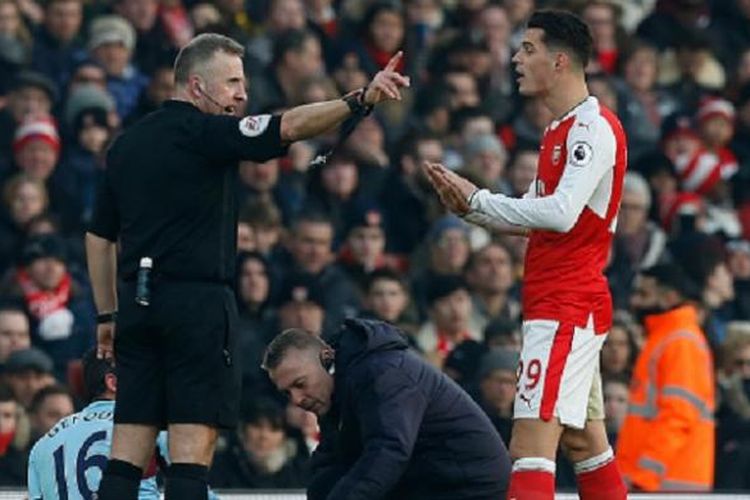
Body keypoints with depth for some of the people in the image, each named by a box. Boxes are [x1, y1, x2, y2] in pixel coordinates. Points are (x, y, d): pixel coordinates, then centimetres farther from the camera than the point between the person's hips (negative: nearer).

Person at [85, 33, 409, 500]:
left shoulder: (127, 144, 16)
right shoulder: (204, 133, -6)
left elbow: (100, 236, 20)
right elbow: (287, 127, -20)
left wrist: (108, 314, 25)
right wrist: (359, 101, -26)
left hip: (137, 302, 7)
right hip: (199, 301, -7)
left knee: (127, 458, 5)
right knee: (192, 449, -7)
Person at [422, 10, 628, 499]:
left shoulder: (594, 127, -14)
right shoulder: (562, 130, 18)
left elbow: (561, 213, -25)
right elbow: (533, 218, 21)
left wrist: (477, 198, -17)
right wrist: (471, 207, 4)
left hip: (566, 308, -11)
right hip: (563, 306, 11)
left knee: (531, 441, -17)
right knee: (585, 441, 15)